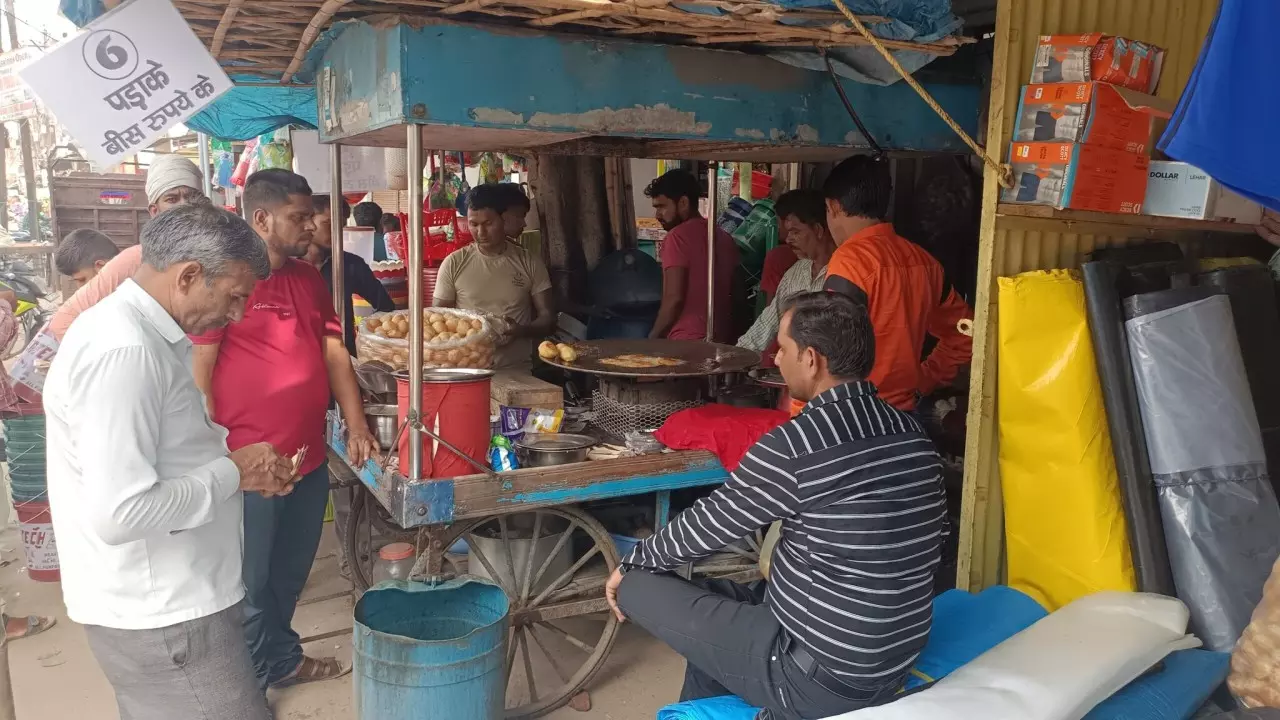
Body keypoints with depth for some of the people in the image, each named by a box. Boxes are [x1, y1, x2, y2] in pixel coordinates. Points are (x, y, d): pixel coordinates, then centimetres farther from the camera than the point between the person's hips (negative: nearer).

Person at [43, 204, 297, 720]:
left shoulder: (140, 333, 9)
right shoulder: (123, 352, -23)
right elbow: (118, 513, -29)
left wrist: (236, 458, 5)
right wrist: (233, 473, -17)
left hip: (162, 600, 10)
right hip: (162, 618, -10)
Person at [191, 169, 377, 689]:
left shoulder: (309, 279, 10)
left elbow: (334, 353, 13)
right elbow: (197, 373, -13)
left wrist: (355, 427, 7)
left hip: (310, 458, 7)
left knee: (290, 576, 21)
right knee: (248, 583, 9)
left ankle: (280, 660, 39)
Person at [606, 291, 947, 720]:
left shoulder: (791, 448, -23)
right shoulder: (913, 435, -1)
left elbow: (707, 524, -10)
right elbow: (928, 549, 11)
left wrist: (632, 565, 11)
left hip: (820, 683, -8)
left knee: (636, 585, 4)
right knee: (716, 600, 26)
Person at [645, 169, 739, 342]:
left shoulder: (678, 237, -11)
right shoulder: (724, 237, 11)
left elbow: (674, 299, -17)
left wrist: (653, 337, -6)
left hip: (687, 341, -7)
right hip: (722, 338, 8)